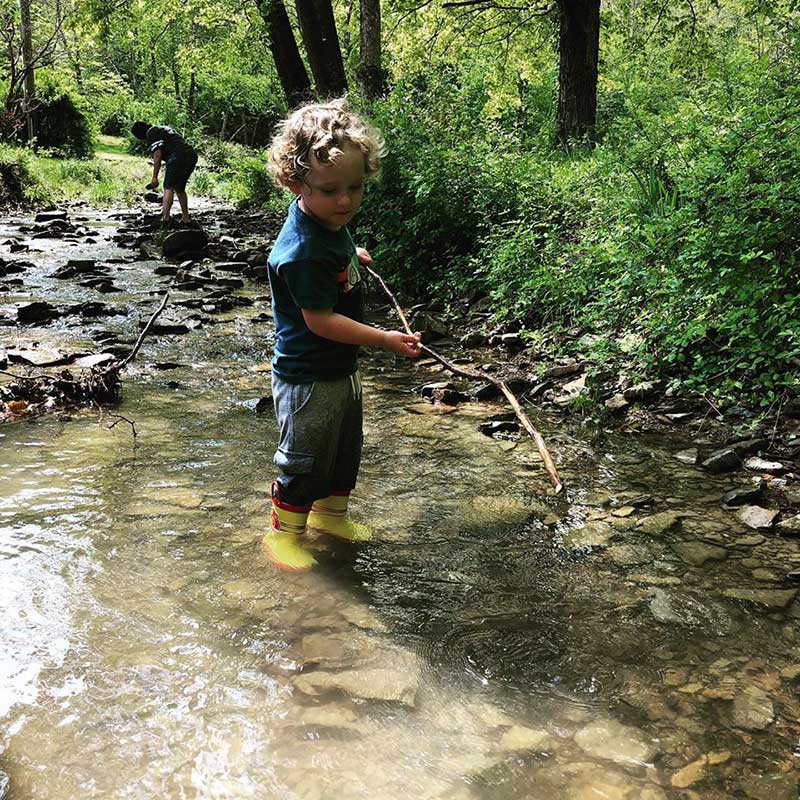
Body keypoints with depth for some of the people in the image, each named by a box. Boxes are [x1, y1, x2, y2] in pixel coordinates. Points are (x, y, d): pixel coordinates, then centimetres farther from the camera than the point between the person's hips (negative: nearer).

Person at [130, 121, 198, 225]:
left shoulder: (151, 133, 2)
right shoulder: (163, 128, 30)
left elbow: (157, 154, -9)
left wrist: (155, 177, -6)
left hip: (178, 157, -9)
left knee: (168, 188, -2)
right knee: (180, 189, 19)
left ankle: (165, 218, -12)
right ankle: (185, 219, 18)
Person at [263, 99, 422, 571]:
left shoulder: (330, 221, -1)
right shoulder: (305, 252, -31)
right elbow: (320, 320, -28)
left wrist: (352, 258, 35)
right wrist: (385, 339, -27)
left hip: (342, 368, 10)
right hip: (309, 377, -10)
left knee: (346, 450, 24)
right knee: (305, 459, 6)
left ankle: (331, 514, 44)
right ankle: (285, 532, 26)